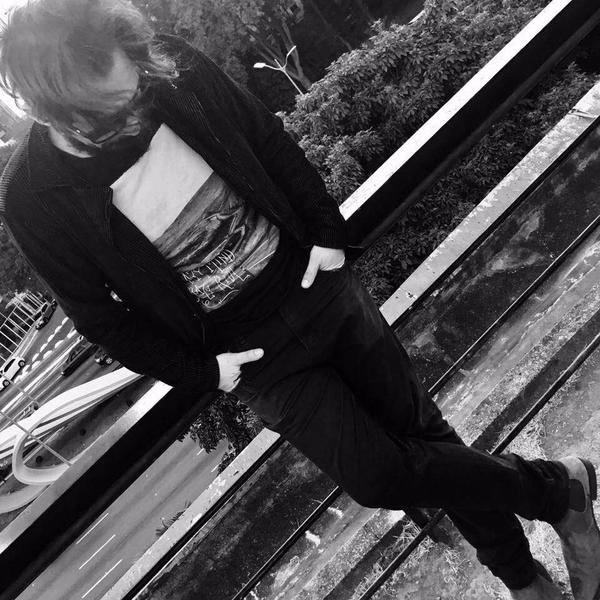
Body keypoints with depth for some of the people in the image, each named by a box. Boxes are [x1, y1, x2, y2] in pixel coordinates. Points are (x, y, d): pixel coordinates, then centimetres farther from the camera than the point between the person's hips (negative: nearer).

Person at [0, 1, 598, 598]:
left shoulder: (170, 68, -10)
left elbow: (270, 141, 3)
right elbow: (100, 314, -4)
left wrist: (327, 232, -2)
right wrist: (203, 371, -6)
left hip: (316, 282, 2)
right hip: (254, 356, -1)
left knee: (420, 428, 11)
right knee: (378, 476, -1)